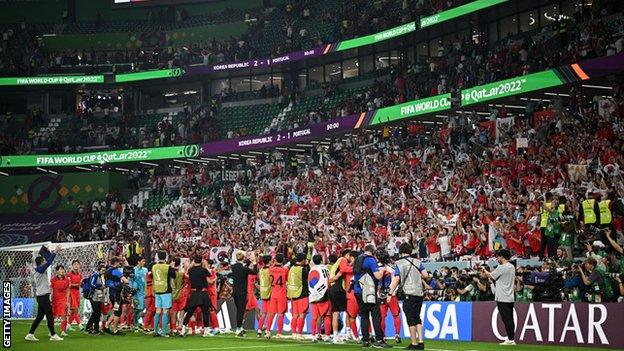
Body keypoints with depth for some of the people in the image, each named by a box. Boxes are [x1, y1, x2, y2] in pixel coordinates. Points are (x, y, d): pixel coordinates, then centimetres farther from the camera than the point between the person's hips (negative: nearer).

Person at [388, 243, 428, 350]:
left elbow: (396, 279, -9)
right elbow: (425, 275, 3)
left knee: (411, 319, 0)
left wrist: (391, 294, -8)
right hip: (419, 293, 4)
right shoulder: (417, 262, 10)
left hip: (409, 293, -4)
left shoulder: (399, 263, 0)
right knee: (417, 318, 13)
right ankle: (421, 342, 7)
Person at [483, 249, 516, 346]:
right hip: (510, 298, 8)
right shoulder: (512, 267, 13)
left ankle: (510, 339, -7)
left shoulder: (501, 267, -14)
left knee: (506, 319, -6)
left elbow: (490, 276, -5)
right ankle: (511, 339, 12)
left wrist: (484, 270, 16)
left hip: (502, 298, -8)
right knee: (510, 319, 10)